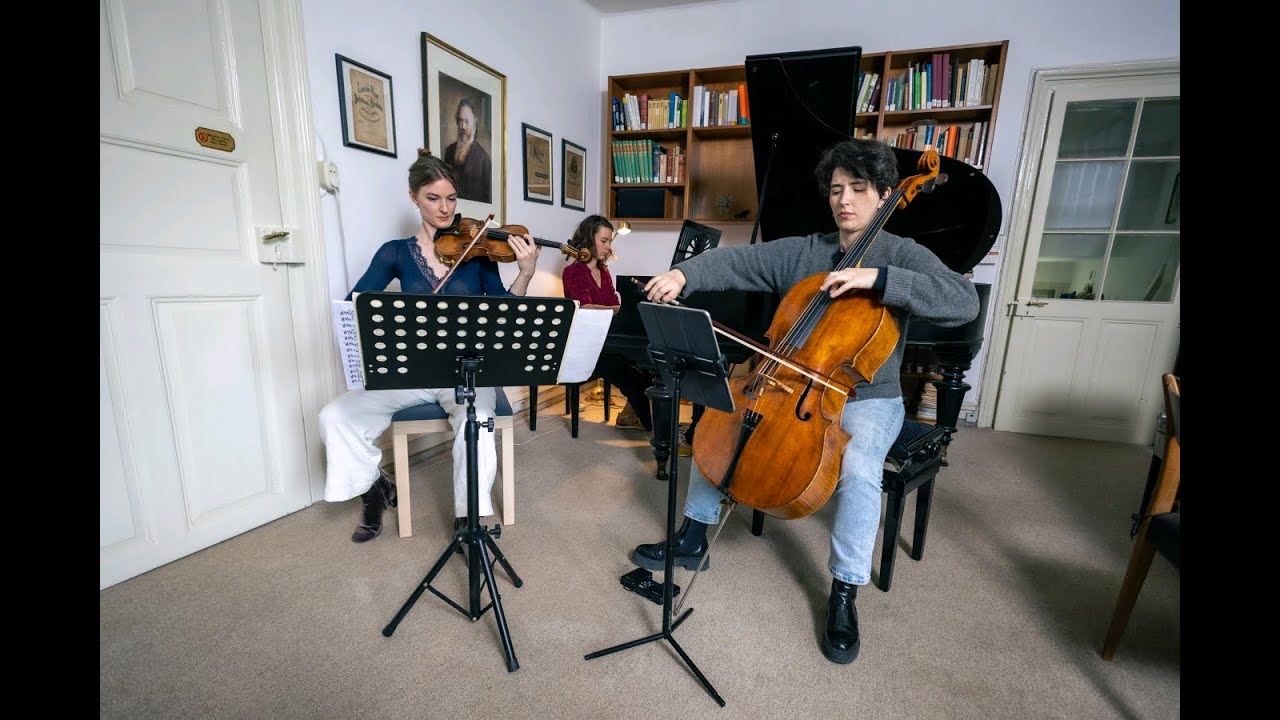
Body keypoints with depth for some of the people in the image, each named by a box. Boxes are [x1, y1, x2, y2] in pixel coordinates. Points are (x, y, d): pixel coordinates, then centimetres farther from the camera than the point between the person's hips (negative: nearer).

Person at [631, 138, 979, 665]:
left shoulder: (903, 256, -5)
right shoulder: (799, 252, 4)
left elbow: (965, 303, -21)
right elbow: (737, 261, -8)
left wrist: (877, 277, -31)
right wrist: (683, 274, -26)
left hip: (866, 400, -3)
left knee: (858, 468, -32)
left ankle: (844, 593, -5)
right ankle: (693, 539, 9)